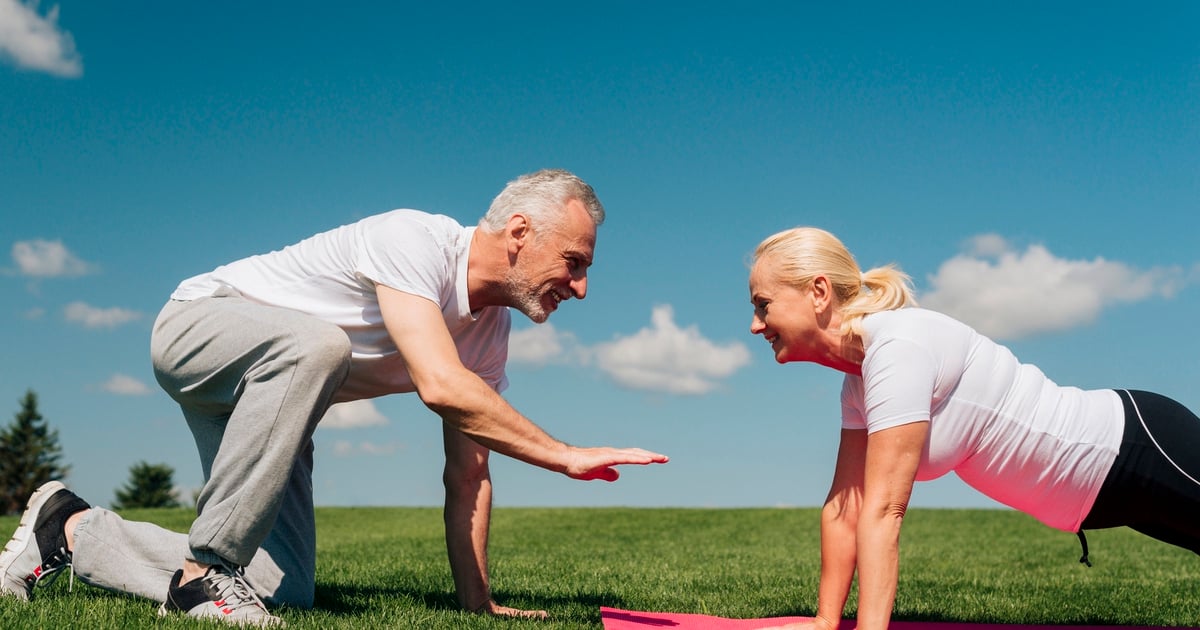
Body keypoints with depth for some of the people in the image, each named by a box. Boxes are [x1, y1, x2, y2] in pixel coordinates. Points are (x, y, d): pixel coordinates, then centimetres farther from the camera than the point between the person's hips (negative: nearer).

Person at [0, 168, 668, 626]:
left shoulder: (491, 328, -3)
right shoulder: (414, 239, -28)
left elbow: (468, 474, -1)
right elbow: (440, 386, -41)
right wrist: (566, 457, -35)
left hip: (267, 400, 8)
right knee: (314, 344, -41)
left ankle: (72, 528, 13)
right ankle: (207, 566, -26)